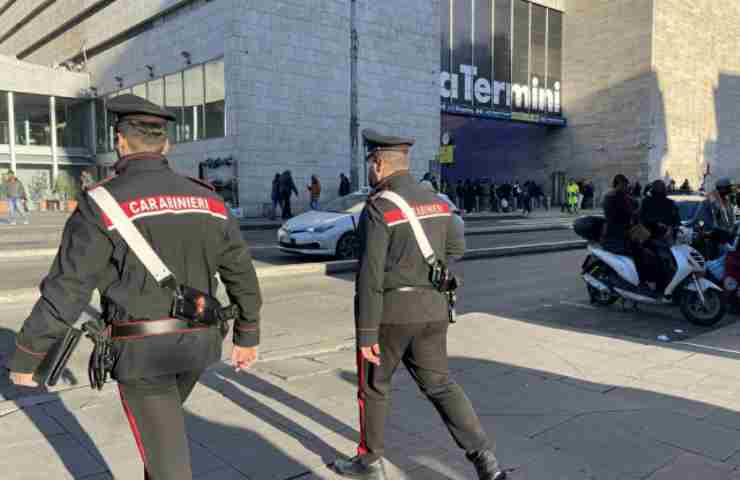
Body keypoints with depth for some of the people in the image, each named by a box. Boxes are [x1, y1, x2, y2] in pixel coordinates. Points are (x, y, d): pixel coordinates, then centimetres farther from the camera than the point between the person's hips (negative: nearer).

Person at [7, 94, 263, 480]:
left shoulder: (103, 204, -12)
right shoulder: (207, 200, 3)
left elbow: (65, 289, -13)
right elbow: (242, 273, 8)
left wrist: (26, 356, 0)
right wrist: (247, 335, 19)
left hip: (142, 351, -5)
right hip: (195, 345, 5)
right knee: (160, 429, 30)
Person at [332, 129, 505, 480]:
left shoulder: (378, 208, -16)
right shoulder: (435, 201, 7)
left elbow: (369, 277, -19)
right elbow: (456, 248, 20)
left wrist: (366, 334, -16)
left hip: (391, 310, -6)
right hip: (432, 309, 6)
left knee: (374, 386, 14)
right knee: (440, 384, 13)